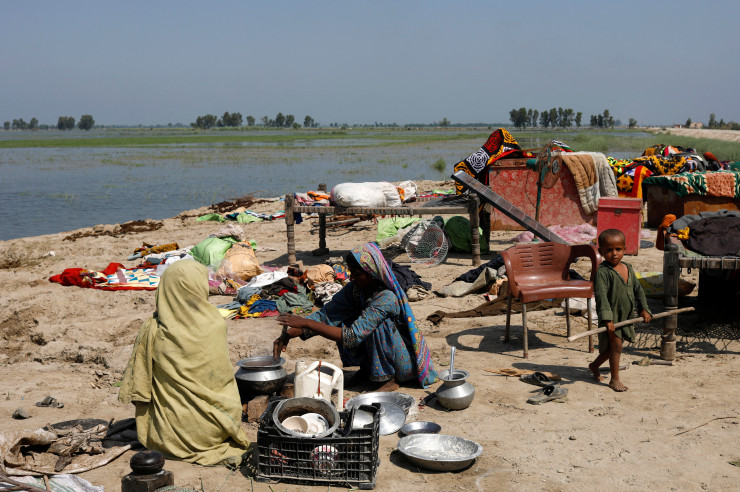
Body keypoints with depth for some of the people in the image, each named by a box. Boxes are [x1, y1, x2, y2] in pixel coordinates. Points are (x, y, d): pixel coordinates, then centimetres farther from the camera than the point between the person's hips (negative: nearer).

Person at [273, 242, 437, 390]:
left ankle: (391, 378, -17)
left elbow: (352, 337, -36)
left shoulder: (387, 298, -31)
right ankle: (366, 369, 5)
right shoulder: (354, 289, -9)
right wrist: (289, 334, -23)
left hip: (406, 362, -7)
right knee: (342, 323, -10)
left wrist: (306, 323, -36)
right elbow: (326, 315, -9)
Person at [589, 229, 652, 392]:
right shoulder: (603, 272, -17)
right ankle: (614, 379, 4)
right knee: (616, 344, -8)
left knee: (612, 347, 17)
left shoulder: (628, 269, 7)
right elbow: (601, 296, -25)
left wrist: (644, 308, 10)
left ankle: (594, 365, 39)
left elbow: (638, 289, 17)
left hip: (626, 316, 7)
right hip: (610, 316, -7)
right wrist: (607, 318, -31)